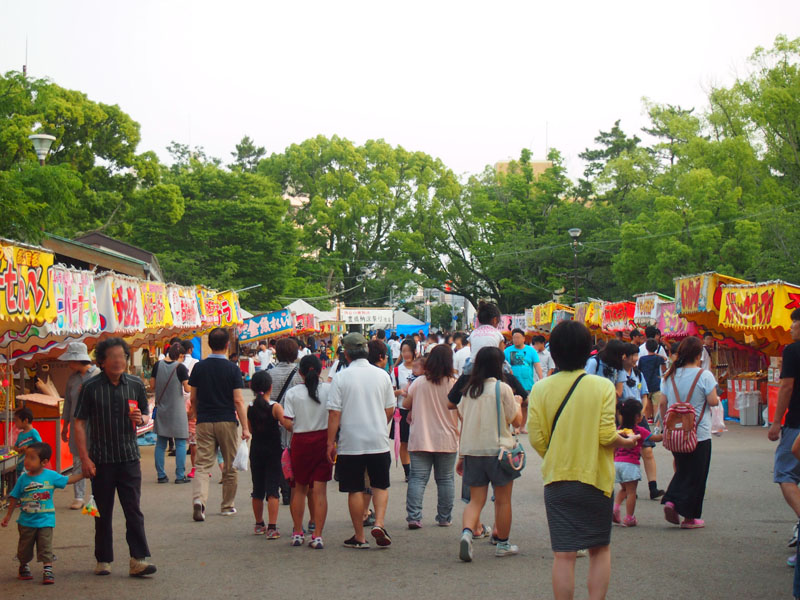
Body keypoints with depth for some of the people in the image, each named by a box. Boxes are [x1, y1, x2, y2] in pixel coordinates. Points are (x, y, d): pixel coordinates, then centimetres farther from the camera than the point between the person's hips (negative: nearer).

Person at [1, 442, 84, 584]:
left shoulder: (51, 476, -7)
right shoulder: (23, 479, -6)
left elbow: (68, 480, 2)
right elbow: (15, 498, 3)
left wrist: (84, 473, -7)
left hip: (45, 520, -2)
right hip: (26, 521, 2)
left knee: (45, 548, -5)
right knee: (24, 547, 14)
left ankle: (47, 571, -1)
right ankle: (23, 567, 35)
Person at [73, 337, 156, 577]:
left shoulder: (135, 385, 4)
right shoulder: (91, 387, -3)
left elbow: (146, 414, 16)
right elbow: (80, 424, -2)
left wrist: (141, 419, -9)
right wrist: (85, 458, -9)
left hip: (129, 458, 1)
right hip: (101, 459, -1)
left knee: (133, 510, -4)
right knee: (103, 513, 7)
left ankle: (139, 559, -5)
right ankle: (103, 560, 18)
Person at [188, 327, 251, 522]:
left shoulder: (199, 367, 1)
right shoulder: (232, 369, -7)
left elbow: (193, 398, 7)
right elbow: (238, 400, -10)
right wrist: (245, 427, -8)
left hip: (204, 422, 2)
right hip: (227, 422, -2)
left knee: (203, 465, 1)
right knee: (230, 467, 12)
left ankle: (198, 499, -23)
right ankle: (227, 506, 20)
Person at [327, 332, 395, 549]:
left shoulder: (340, 377, -8)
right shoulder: (382, 375, 1)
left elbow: (334, 413, -9)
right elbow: (390, 410, 8)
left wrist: (330, 443, -2)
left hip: (351, 443, -2)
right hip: (379, 442, 2)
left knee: (355, 490, 7)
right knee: (380, 486, 14)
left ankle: (359, 537, 12)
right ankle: (379, 523, -5)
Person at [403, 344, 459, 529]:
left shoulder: (419, 383, -5)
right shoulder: (453, 384, -8)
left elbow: (406, 405, 8)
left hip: (420, 439, 0)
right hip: (447, 440, 0)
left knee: (417, 478, 2)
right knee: (445, 479, 10)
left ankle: (414, 517, -7)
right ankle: (444, 518, 16)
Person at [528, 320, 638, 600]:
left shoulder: (540, 389, -4)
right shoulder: (602, 386, -8)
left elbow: (536, 439, -4)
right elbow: (607, 436, -13)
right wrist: (627, 442, 8)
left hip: (556, 480, 1)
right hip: (595, 478, -1)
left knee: (563, 555, 4)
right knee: (600, 549, 14)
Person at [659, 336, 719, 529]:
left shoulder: (671, 375, 4)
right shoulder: (704, 375, -11)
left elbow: (663, 403, 6)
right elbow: (713, 401, -14)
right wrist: (718, 399, 8)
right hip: (699, 433, -5)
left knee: (681, 470, 20)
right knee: (696, 475, 5)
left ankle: (670, 501, -1)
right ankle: (689, 517, 7)